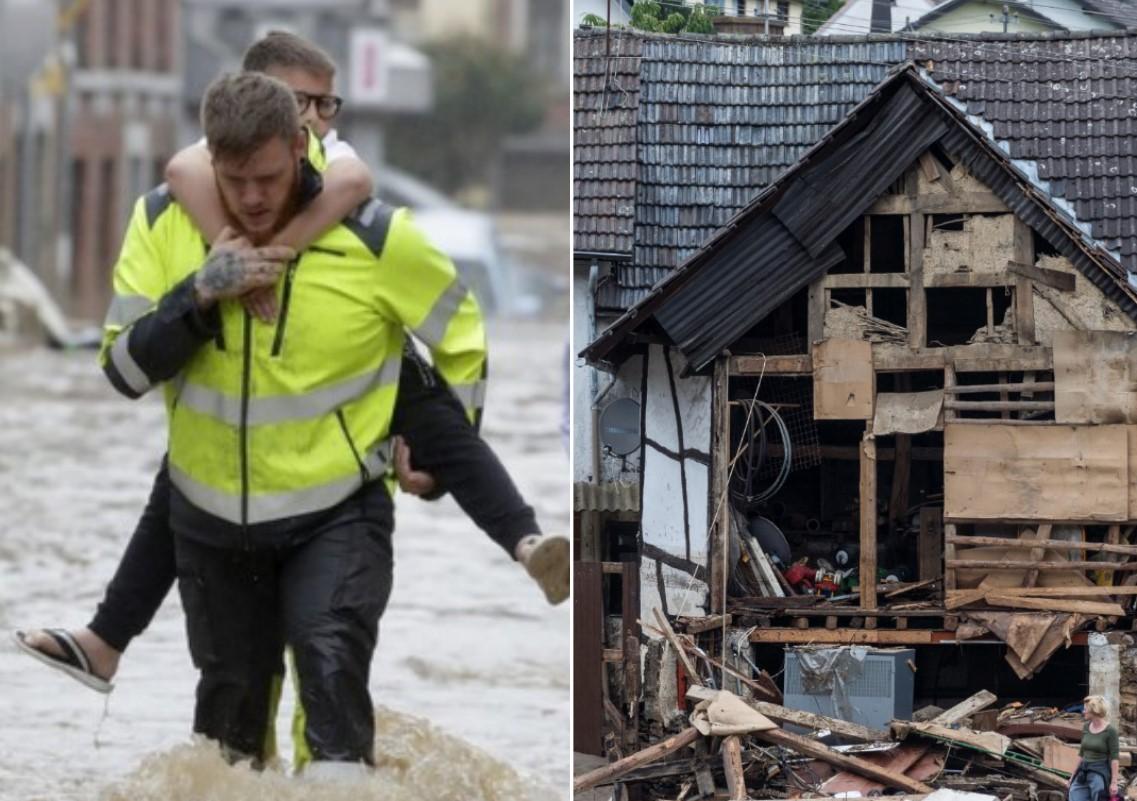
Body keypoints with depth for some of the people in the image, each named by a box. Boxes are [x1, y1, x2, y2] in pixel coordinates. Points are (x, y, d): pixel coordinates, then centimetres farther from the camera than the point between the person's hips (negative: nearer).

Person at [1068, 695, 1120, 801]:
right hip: (1083, 772, 7)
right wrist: (1074, 774, 19)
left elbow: (1114, 758, -11)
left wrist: (1114, 782, -15)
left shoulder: (1110, 730, -10)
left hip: (1100, 774, -7)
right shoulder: (1086, 727, 9)